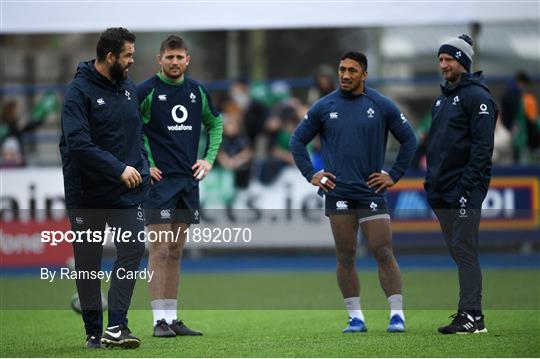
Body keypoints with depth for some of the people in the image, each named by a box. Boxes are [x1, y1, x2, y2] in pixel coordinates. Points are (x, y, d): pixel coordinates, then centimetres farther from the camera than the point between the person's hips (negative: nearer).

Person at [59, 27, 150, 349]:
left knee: (133, 249, -14)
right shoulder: (79, 91, -12)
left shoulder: (129, 88, 9)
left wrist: (143, 166, 7)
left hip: (127, 190, 4)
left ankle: (116, 326, -16)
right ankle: (94, 332, 15)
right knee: (89, 262, 5)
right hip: (87, 193, -4)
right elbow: (78, 142, -23)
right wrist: (118, 169, -26)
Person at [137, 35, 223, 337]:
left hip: (189, 181, 5)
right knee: (160, 250, -8)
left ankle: (173, 318, 13)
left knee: (176, 252, 9)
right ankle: (160, 320, -7)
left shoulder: (198, 91, 9)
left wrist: (209, 159, 12)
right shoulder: (146, 91, -7)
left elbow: (215, 123, 24)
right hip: (159, 179, -5)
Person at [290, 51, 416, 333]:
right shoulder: (324, 107, 5)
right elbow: (298, 141, 14)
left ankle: (397, 314, -7)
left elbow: (409, 140, 9)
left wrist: (394, 175, 3)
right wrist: (311, 175, 5)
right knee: (345, 257, 3)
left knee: (384, 254, -8)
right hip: (338, 193, 2)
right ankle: (355, 317, 9)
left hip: (371, 192, -2)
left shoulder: (382, 106, 2)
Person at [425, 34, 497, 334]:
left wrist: (468, 185, -20)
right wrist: (431, 180, 15)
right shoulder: (442, 98, 20)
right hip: (442, 191, 9)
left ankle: (472, 315, -11)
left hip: (463, 189, -9)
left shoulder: (476, 96, -9)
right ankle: (469, 311, 13)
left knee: (465, 252, -10)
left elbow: (482, 145, -16)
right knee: (457, 252, 9)